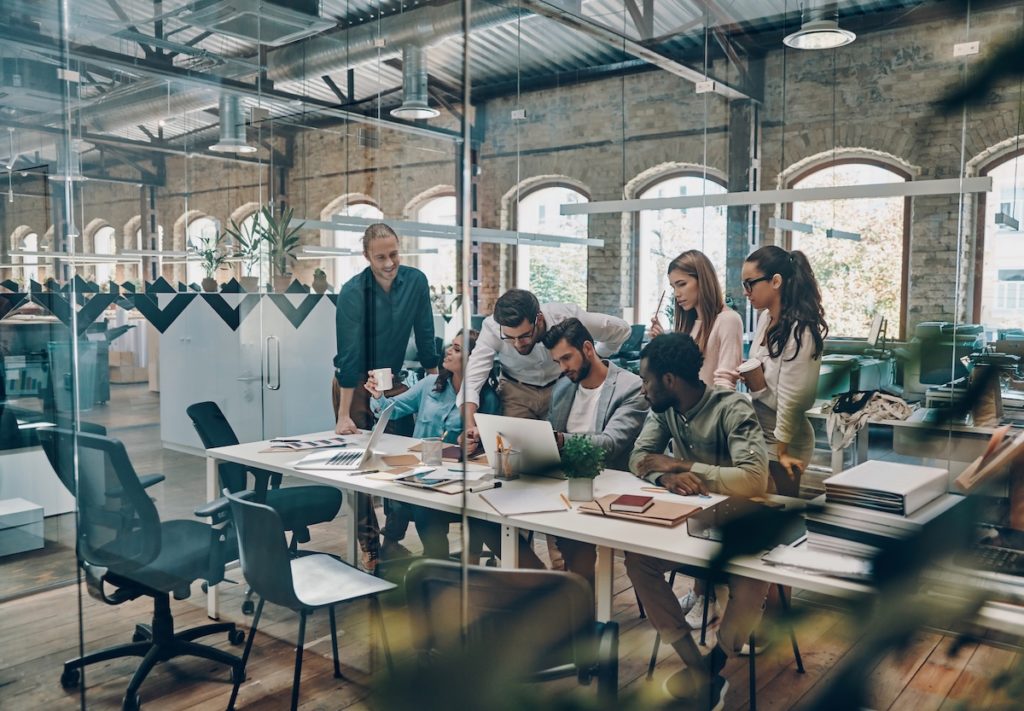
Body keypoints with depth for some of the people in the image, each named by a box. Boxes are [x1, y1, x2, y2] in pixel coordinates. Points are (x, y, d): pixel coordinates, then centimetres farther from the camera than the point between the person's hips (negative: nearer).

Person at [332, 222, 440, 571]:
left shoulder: (416, 281, -10)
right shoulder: (353, 291, -20)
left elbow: (425, 337, -1)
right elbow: (349, 353, -23)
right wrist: (344, 415, -24)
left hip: (393, 381, 4)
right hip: (354, 383, -3)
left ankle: (394, 539, 16)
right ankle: (369, 547, 12)